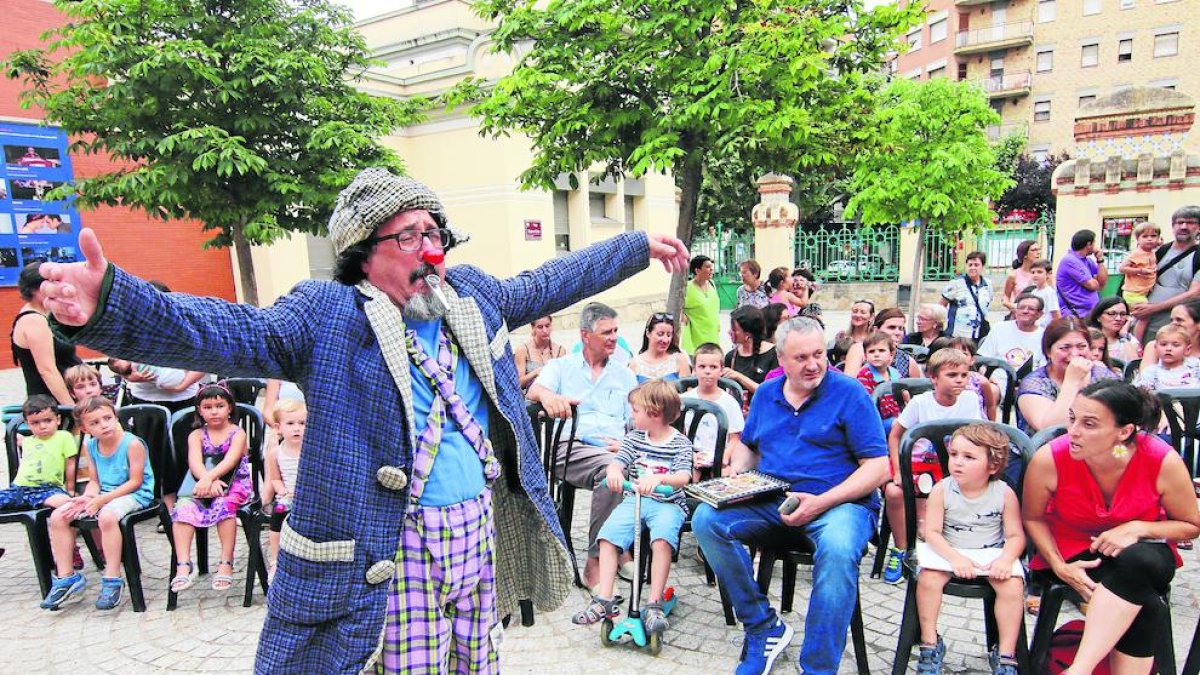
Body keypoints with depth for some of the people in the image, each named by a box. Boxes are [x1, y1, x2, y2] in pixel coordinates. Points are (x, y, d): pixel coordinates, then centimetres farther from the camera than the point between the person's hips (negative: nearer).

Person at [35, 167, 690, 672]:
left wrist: (640, 247, 27)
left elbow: (550, 283, 20)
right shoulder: (327, 313, -8)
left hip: (480, 535, 6)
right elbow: (229, 333, -21)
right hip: (387, 553, -5)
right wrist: (111, 304, -39)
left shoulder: (471, 293, 9)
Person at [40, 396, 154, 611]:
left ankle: (112, 579, -24)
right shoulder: (90, 446, 5)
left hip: (134, 494, -8)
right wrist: (88, 497, -11)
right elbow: (95, 481, 11)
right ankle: (66, 577, 6)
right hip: (103, 495, 8)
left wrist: (102, 499, -20)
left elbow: (135, 481, -16)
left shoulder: (132, 444, -16)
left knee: (107, 515, -36)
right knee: (58, 516, -5)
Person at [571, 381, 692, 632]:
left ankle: (654, 604, -23)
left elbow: (683, 477, -16)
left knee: (662, 539, -32)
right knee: (608, 535, -19)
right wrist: (614, 471, -26)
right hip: (633, 500, 4)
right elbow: (617, 462, -1)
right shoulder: (635, 437, 10)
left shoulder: (680, 443, -2)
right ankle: (604, 599, -14)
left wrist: (658, 478, -36)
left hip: (667, 503, -4)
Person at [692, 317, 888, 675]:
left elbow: (877, 467, -7)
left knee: (837, 550, -38)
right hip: (770, 502, 5)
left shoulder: (849, 393, -2)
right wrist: (737, 473, 3)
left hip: (838, 502, -4)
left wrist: (820, 503, -18)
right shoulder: (766, 393, 14)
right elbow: (749, 447, 27)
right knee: (707, 520, -19)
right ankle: (764, 628, -8)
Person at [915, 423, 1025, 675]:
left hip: (992, 554, 1)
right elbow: (932, 532, -11)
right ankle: (930, 643, -5)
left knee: (1012, 586, -24)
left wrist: (1006, 559, -25)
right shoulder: (942, 490, -11)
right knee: (928, 578, -24)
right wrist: (954, 557, -26)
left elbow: (1015, 536, -6)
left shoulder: (1004, 494, -9)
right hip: (949, 552, 0)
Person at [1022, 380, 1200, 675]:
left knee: (1135, 560, -36)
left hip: (1143, 556, 1)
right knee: (1147, 608, -30)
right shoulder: (1049, 460, -22)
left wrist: (1137, 528, -20)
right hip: (1075, 554, -1)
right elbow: (1033, 518, -3)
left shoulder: (1164, 462, -20)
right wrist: (1060, 567, -16)